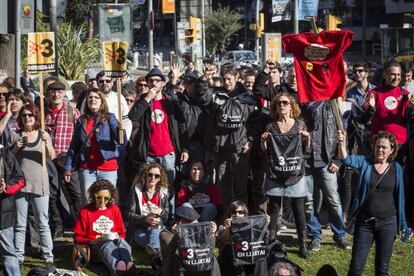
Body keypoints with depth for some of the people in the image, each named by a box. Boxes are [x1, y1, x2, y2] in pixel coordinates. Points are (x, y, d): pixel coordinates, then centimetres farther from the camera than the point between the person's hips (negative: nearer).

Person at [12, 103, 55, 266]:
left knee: (43, 223, -1)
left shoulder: (43, 135, 4)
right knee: (20, 224, 5)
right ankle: (18, 257, 10)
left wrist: (47, 143, -25)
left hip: (39, 184, -1)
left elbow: (51, 157, -7)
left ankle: (48, 258, 2)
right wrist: (16, 147, -10)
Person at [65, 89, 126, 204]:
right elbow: (74, 146, 14)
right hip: (86, 168, 3)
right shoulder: (82, 121, 10)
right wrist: (68, 167, 10)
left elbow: (122, 141, -10)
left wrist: (120, 130, -31)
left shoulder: (109, 118, 1)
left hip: (108, 168, -2)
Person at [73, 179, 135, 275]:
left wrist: (117, 237, -2)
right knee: (108, 245, -39)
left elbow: (122, 233, 22)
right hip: (95, 246, -3)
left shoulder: (114, 209, 17)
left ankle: (128, 267, -66)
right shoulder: (85, 211, 7)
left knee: (121, 242, -34)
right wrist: (92, 241, -11)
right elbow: (78, 238, 7)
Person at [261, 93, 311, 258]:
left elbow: (307, 150, 7)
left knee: (299, 210, 1)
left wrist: (307, 138, -11)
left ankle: (303, 244, 9)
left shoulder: (299, 124, 6)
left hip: (295, 174, -1)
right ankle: (271, 242, 10)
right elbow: (265, 152, 8)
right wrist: (263, 141, -10)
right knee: (273, 210, 2)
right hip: (275, 175, 1)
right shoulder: (271, 127, 6)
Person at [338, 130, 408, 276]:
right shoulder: (365, 162, -4)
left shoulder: (396, 168, -1)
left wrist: (401, 223, 9)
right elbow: (347, 159, -23)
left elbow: (399, 197, 6)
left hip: (388, 223, 1)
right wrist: (342, 143, -42)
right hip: (364, 222, -1)